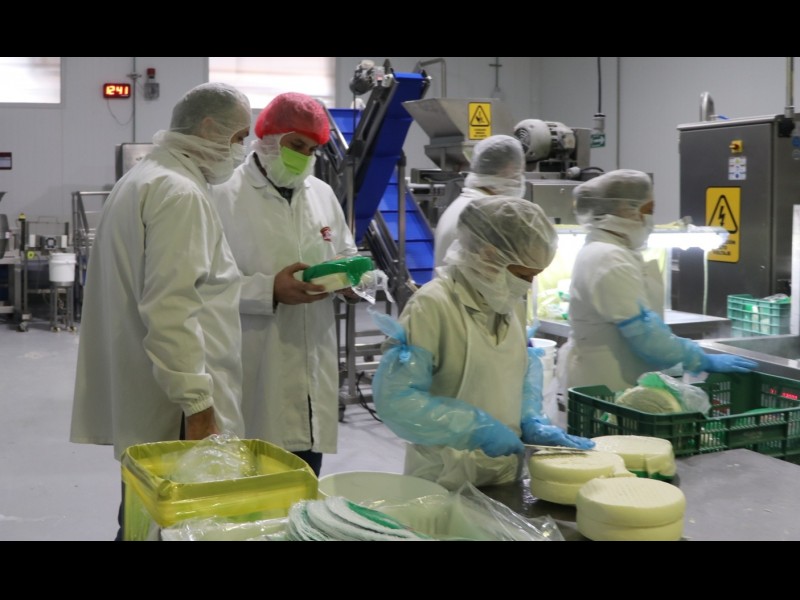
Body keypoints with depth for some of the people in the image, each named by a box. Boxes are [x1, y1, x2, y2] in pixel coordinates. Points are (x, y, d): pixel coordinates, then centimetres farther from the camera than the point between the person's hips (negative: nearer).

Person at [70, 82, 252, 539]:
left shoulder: (142, 178, 16)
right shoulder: (180, 193, -16)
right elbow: (172, 310, -24)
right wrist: (198, 404, -22)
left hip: (141, 401, 10)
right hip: (173, 408, -10)